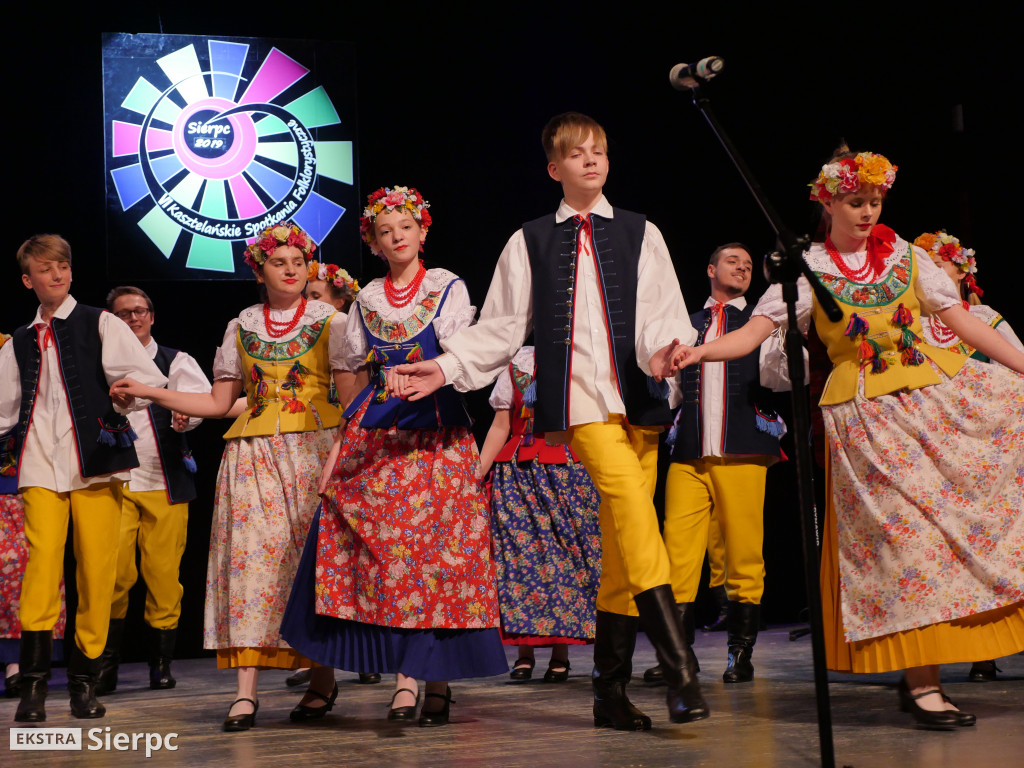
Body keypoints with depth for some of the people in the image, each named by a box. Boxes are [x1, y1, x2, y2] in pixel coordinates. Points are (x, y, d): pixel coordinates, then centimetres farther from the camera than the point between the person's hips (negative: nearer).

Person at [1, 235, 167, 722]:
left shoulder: (100, 325, 9)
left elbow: (149, 379, -1)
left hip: (95, 462, -1)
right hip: (40, 465, 1)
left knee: (96, 569, -2)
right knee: (42, 561, -15)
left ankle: (84, 679, 10)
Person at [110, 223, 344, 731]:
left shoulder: (330, 322, 8)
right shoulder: (241, 329, 15)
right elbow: (218, 403, 14)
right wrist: (149, 393, 9)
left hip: (315, 448, -2)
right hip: (253, 454, 2)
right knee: (249, 553, -10)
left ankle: (323, 679, 8)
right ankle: (245, 690, -14)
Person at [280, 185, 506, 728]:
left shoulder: (447, 288, 6)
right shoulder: (367, 300, 15)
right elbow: (359, 375, 16)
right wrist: (342, 441, 9)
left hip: (436, 433, -3)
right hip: (376, 436, 3)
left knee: (435, 550, -8)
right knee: (382, 553, -8)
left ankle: (436, 680, -4)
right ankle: (406, 679, -7)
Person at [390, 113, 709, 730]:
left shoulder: (640, 233, 16)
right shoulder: (530, 242, 16)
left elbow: (662, 311, 5)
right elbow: (501, 328, 15)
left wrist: (664, 346, -17)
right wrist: (445, 368, 2)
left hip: (638, 396, 2)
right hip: (578, 397, -2)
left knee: (622, 541, 1)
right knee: (629, 502, -25)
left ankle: (612, 688, 8)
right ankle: (680, 670, -31)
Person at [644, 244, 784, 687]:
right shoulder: (687, 325, 22)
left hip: (741, 453, -2)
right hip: (689, 452, 2)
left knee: (743, 554, -4)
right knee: (678, 550, -5)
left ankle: (741, 653, 5)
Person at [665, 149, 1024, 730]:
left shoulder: (906, 256, 11)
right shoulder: (809, 270, 3)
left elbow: (961, 320, 9)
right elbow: (755, 331, -7)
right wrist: (700, 352, -25)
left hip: (934, 396, 4)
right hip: (864, 415, -4)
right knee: (902, 530, -9)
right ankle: (923, 684, -8)